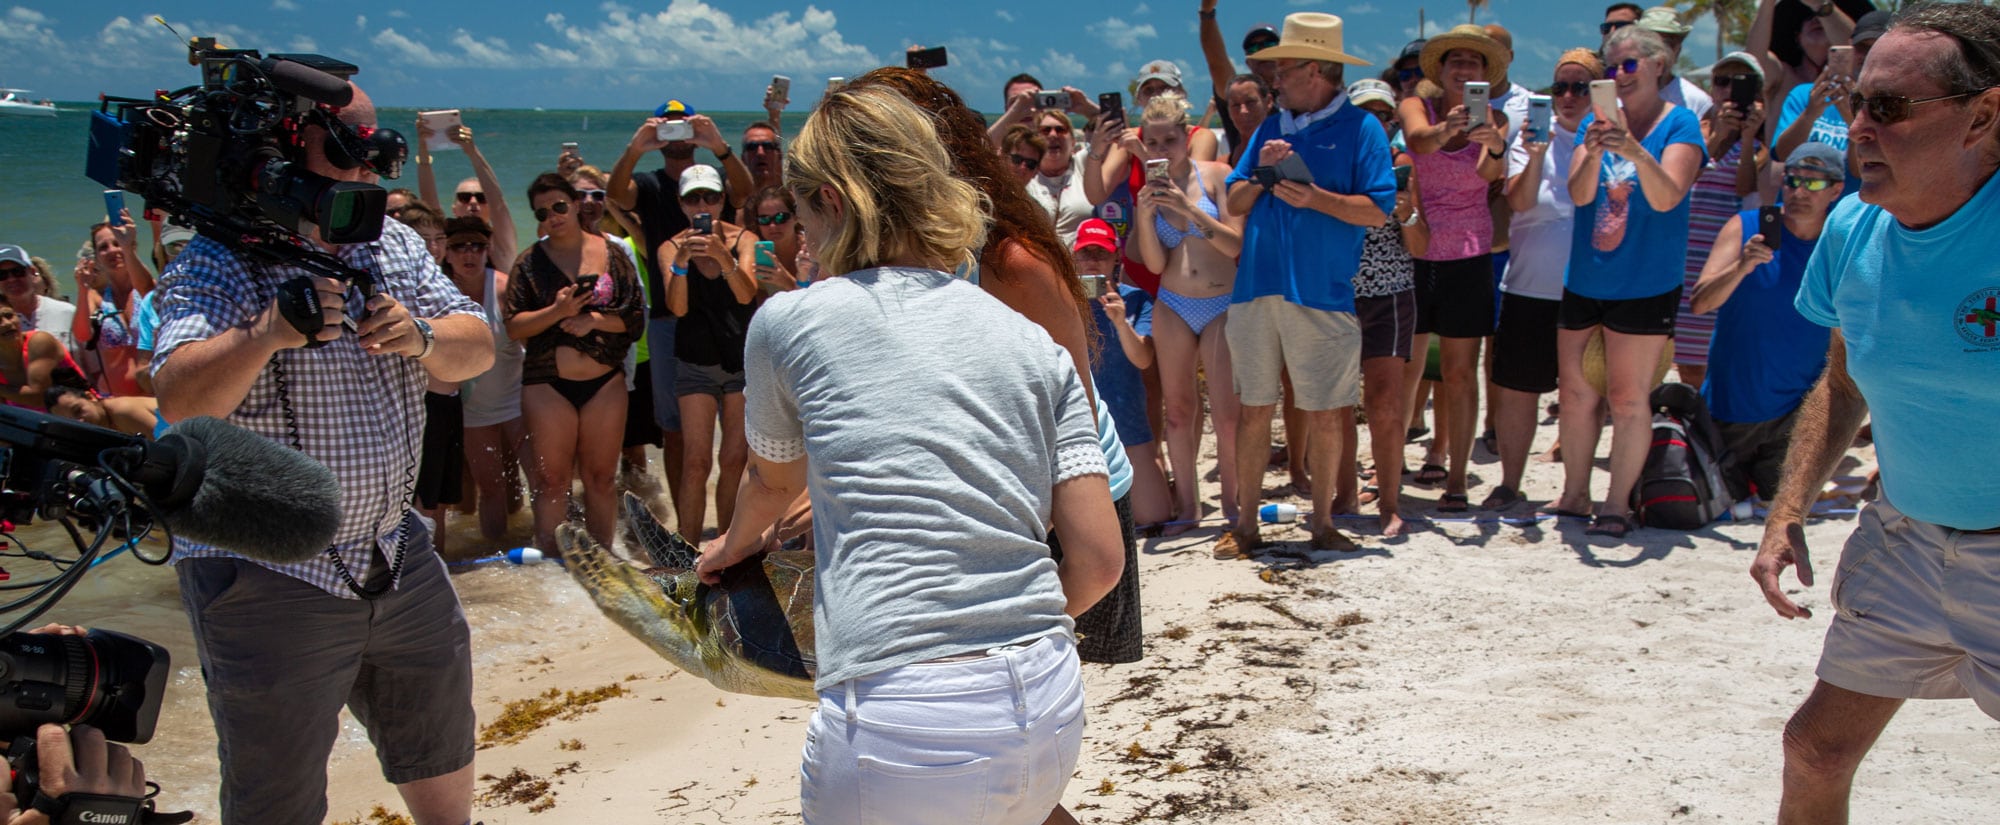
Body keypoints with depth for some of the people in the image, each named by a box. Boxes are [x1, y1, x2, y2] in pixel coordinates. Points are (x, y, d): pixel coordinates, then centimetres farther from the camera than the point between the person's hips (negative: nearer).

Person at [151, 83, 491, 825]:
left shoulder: (393, 244, 6)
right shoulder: (218, 266, -14)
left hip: (395, 555, 6)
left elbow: (477, 350, 2)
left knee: (443, 742, 24)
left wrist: (422, 338, -19)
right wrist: (266, 334, -42)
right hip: (267, 575, -6)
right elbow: (178, 400, -27)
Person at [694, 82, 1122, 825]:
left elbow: (772, 479, 22)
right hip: (1052, 719, 5)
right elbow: (1098, 559, 5)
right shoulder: (1036, 344, 10)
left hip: (901, 728, -4)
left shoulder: (789, 321, 2)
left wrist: (736, 543, 45)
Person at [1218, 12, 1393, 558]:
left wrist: (1315, 198, -16)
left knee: (1323, 415, 4)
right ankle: (1245, 523, 16)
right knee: (1254, 409, 7)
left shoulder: (1359, 128, 1)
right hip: (1257, 290, 4)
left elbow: (1379, 209, -7)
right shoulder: (1272, 128, 16)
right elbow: (1233, 203, 14)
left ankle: (1322, 521, 18)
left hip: (1322, 296, -4)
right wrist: (1262, 174, -3)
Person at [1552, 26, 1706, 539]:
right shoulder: (1597, 121, 7)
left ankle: (1618, 504, 8)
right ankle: (1574, 496, 22)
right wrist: (1593, 153, -25)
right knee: (1575, 391, 9)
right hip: (1584, 280, 4)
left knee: (1627, 397, -2)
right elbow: (1579, 194, -5)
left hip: (1644, 285, -4)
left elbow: (1667, 197, -18)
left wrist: (1637, 153, -35)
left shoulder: (1679, 123, -4)